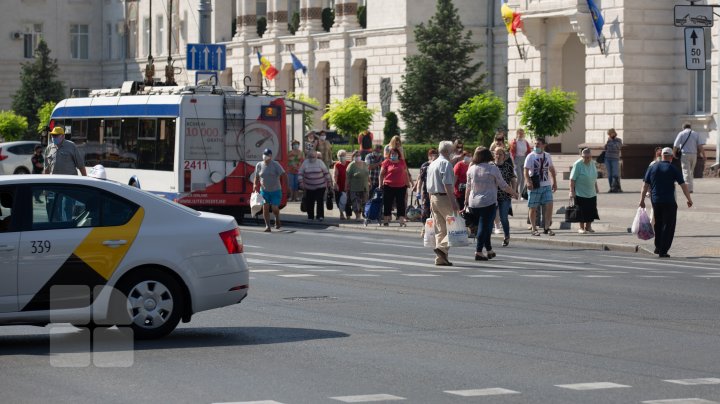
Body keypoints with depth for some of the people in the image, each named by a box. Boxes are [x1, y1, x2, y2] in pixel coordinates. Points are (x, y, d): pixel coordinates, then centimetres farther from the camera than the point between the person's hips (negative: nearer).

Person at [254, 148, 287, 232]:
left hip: (276, 191, -2)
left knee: (275, 208, -7)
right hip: (264, 191, 2)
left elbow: (284, 175, -10)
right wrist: (255, 185, 0)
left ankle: (277, 219, 25)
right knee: (265, 207, -9)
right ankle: (267, 226, -4)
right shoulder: (259, 165, 2)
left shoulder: (276, 165, -8)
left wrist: (284, 186, -14)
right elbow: (257, 177, 12)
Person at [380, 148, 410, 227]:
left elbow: (406, 174, 16)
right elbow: (381, 174, 3)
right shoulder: (386, 162, 2)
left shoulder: (402, 162, 10)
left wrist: (407, 185, 15)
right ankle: (386, 221, 9)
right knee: (387, 204, 3)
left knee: (401, 204, 1)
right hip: (389, 187, -2)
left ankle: (402, 221, 1)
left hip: (401, 187, 2)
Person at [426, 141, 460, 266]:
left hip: (433, 197, 9)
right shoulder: (446, 163, -10)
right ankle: (442, 247, -21)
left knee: (440, 229, 9)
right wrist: (453, 202, -20)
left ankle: (440, 258, 7)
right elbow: (447, 185, -18)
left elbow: (429, 185, 21)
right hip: (444, 198, -9)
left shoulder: (432, 164, 17)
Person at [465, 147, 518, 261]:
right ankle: (478, 252, -8)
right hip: (489, 202, -5)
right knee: (485, 227, -1)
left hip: (473, 203, 5)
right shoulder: (493, 169, -7)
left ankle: (489, 251, 23)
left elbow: (468, 187, 10)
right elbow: (503, 186, -2)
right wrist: (514, 193, 12)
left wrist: (466, 201, 19)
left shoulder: (471, 169, 4)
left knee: (484, 226, 16)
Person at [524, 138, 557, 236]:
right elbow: (526, 170, -13)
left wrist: (554, 182, 18)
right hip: (534, 186, -4)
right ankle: (534, 228, 11)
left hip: (546, 186, 4)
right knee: (533, 208, 2)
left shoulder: (547, 156, 10)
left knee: (549, 206, -4)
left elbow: (551, 169, 20)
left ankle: (547, 227, 4)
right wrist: (528, 181, -29)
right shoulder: (531, 156, -4)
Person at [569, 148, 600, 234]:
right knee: (582, 211, -1)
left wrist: (596, 187, 22)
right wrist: (572, 191, -17)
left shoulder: (592, 163, 5)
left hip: (591, 193, 6)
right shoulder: (577, 164, -15)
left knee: (591, 210, 8)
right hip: (580, 193, -6)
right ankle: (582, 228, 11)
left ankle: (588, 226, 22)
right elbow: (572, 179, -15)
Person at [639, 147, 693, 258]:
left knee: (658, 224, 21)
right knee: (668, 226, 1)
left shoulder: (652, 168, 6)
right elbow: (683, 185, -5)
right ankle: (663, 251, -4)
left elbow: (645, 185, 5)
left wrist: (642, 199, 9)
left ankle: (658, 247, 26)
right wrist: (689, 199, 4)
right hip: (669, 202, -4)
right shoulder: (673, 169, -5)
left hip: (655, 201, 4)